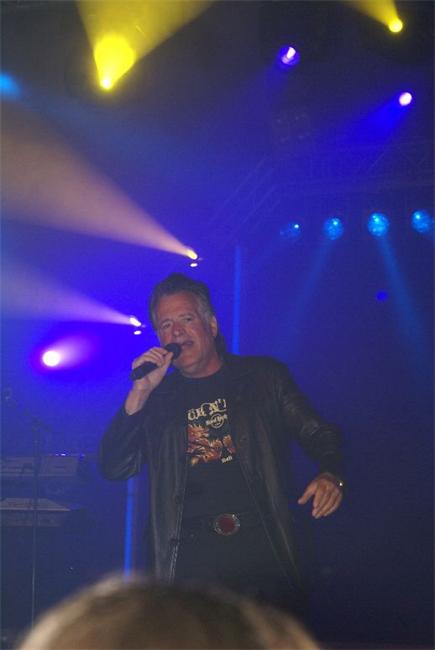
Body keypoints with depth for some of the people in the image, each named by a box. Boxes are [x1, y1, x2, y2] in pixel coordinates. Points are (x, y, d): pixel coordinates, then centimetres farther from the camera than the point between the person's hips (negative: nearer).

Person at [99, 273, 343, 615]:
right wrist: (140, 393, -2)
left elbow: (320, 434, 13)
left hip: (262, 549, 0)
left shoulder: (264, 377, 13)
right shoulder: (156, 398, 15)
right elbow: (114, 468, 6)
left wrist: (330, 476, -9)